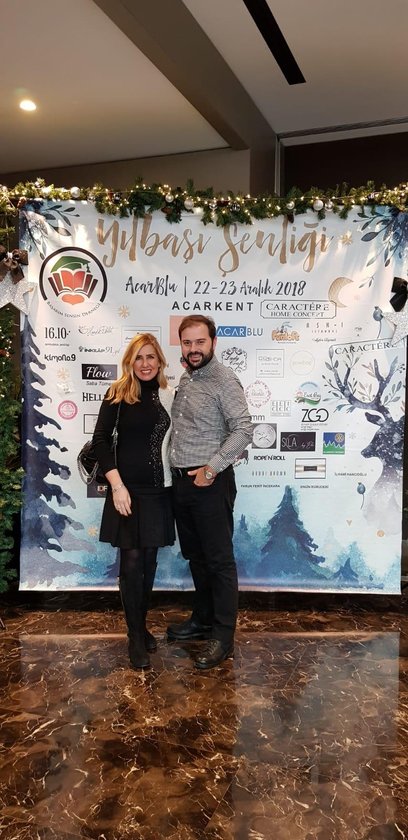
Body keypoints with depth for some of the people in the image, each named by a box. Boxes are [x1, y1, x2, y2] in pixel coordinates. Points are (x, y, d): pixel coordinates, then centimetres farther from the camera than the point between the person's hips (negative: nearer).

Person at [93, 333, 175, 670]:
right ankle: (136, 638, 15)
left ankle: (143, 626, 30)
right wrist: (116, 484, -14)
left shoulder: (170, 396, 5)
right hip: (129, 490, -3)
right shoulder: (118, 395, -5)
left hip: (159, 491, 4)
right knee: (132, 561, 0)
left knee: (150, 560, 12)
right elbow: (101, 439, -8)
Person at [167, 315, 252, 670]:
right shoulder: (184, 379, 12)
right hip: (182, 481, 8)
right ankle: (203, 619, 34)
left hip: (211, 483, -8)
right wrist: (179, 473, 9)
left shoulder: (224, 380, -12)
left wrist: (212, 468, -20)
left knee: (219, 560, 1)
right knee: (195, 556, 18)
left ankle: (223, 637, 12)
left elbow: (243, 429, -18)